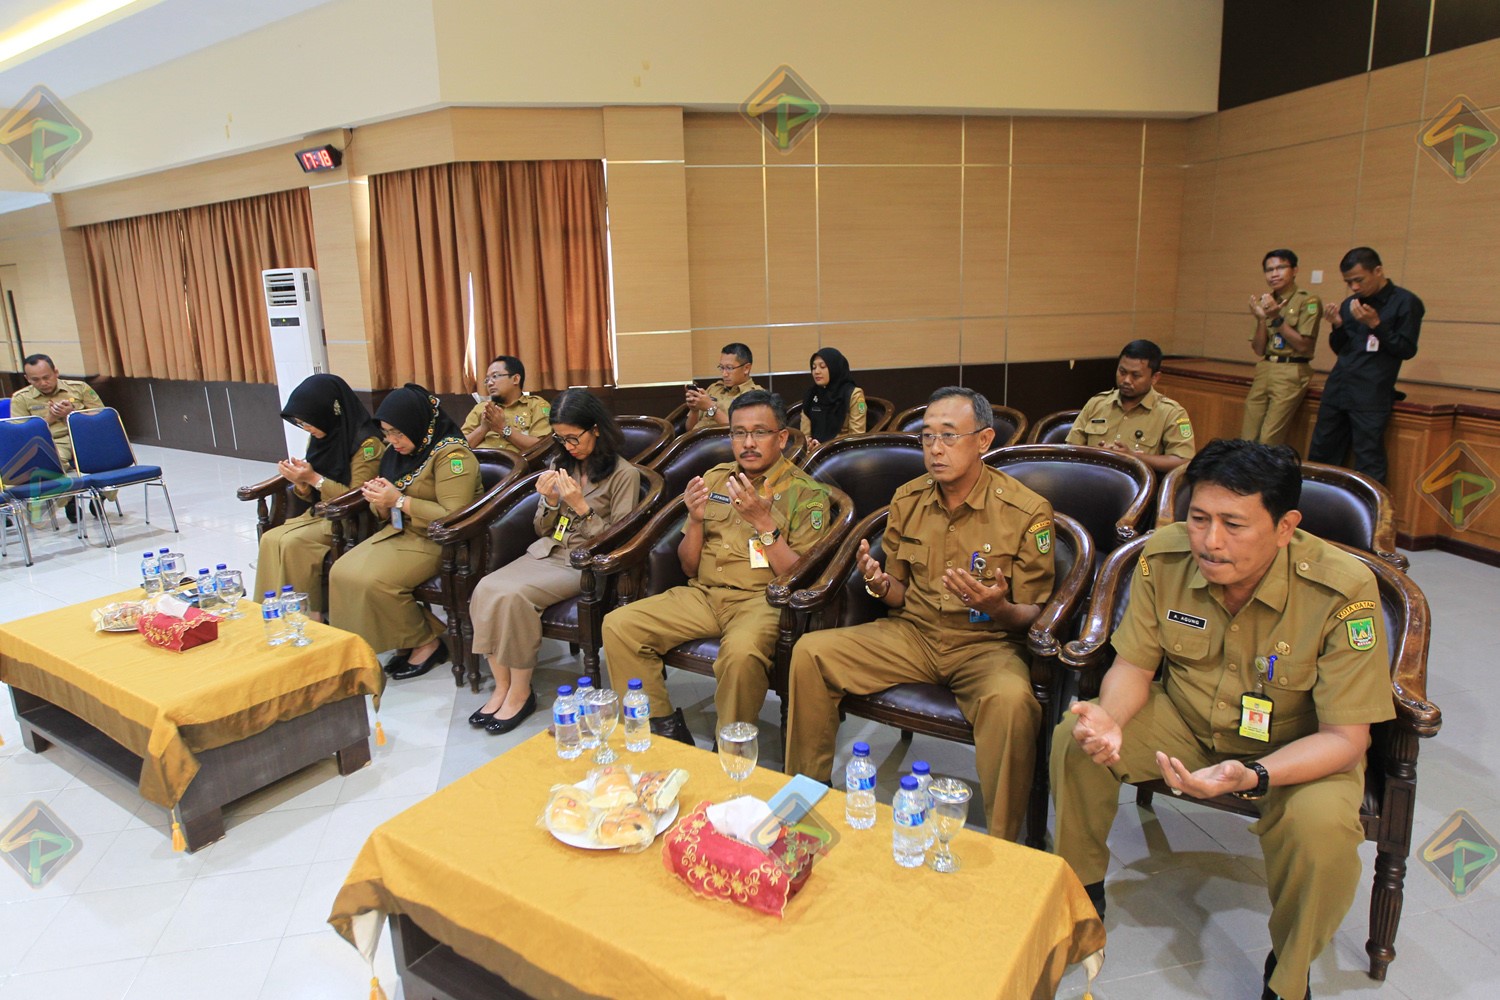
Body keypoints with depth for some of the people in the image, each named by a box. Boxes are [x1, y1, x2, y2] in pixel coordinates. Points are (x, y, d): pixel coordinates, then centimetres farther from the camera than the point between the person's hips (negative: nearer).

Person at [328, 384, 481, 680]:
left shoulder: (451, 455, -16)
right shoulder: (396, 452, 10)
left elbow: (454, 518, -25)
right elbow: (388, 514, 16)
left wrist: (399, 501, -22)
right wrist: (381, 503, -9)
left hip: (439, 541, -9)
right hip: (401, 532, 9)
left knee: (373, 581, -25)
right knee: (342, 572, -9)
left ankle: (427, 643, -4)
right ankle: (405, 641, 1)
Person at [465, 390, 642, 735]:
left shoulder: (623, 474, -5)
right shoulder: (561, 466, 13)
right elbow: (541, 530, 17)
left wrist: (581, 506, -17)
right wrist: (549, 502, -4)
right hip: (546, 552, 6)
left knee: (512, 596, -29)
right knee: (485, 588, -21)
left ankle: (520, 693, -13)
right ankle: (502, 686, -11)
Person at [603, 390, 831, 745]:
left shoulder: (806, 493, -1)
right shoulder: (715, 479, 14)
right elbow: (689, 568, 14)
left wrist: (763, 521, -19)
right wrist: (695, 519, -6)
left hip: (762, 599, -5)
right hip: (704, 593, 5)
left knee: (741, 651, -37)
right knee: (618, 625, -15)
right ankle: (664, 730, -1)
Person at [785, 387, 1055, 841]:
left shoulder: (1027, 512, -9)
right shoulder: (908, 500, 4)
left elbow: (1034, 615, -5)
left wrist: (999, 608, -29)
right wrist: (880, 584, -13)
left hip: (987, 643, -4)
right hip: (912, 633, 4)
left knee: (1010, 700, -38)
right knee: (809, 652, -13)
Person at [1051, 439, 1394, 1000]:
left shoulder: (1342, 591, -27)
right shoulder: (1163, 558, -18)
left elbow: (1345, 737, -22)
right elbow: (1134, 665, -6)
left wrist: (1252, 778, -41)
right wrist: (1110, 718, -30)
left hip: (1298, 746, -2)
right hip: (1183, 720, 3)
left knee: (1323, 826, -32)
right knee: (1074, 739, -19)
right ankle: (1081, 891, 9)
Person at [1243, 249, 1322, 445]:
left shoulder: (1308, 301, -4)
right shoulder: (1266, 302, 11)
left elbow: (1303, 345, -11)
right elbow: (1259, 350, 9)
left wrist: (1277, 318, -14)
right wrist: (1262, 318, -5)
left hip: (1291, 373, -6)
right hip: (1263, 371, 6)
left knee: (1268, 440, -10)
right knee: (1247, 438, 3)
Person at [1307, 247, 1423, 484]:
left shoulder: (1405, 303, -3)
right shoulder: (1349, 304, 13)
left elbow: (1407, 350, -6)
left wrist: (1375, 324, -15)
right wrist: (1337, 325, -2)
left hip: (1372, 396, -6)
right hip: (1336, 390, 6)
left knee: (1368, 464, -6)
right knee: (1320, 455, 8)